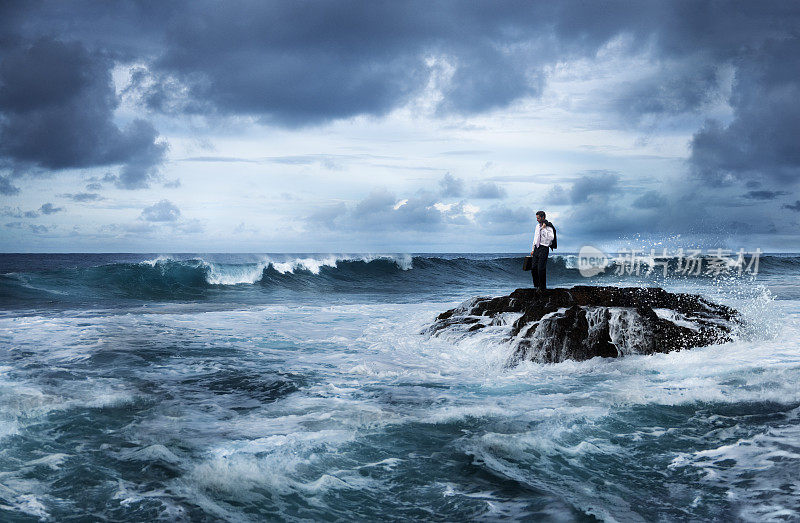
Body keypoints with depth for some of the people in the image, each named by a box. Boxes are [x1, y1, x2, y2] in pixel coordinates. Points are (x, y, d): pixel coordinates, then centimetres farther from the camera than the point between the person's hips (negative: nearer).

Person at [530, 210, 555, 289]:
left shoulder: (548, 227, -8)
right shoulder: (538, 226, 14)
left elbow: (551, 238, -24)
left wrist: (544, 228, -22)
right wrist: (533, 249, 23)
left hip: (544, 248, -7)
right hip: (537, 248, 7)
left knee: (541, 268, -11)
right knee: (534, 268, 4)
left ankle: (542, 287, -2)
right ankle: (536, 286, 15)